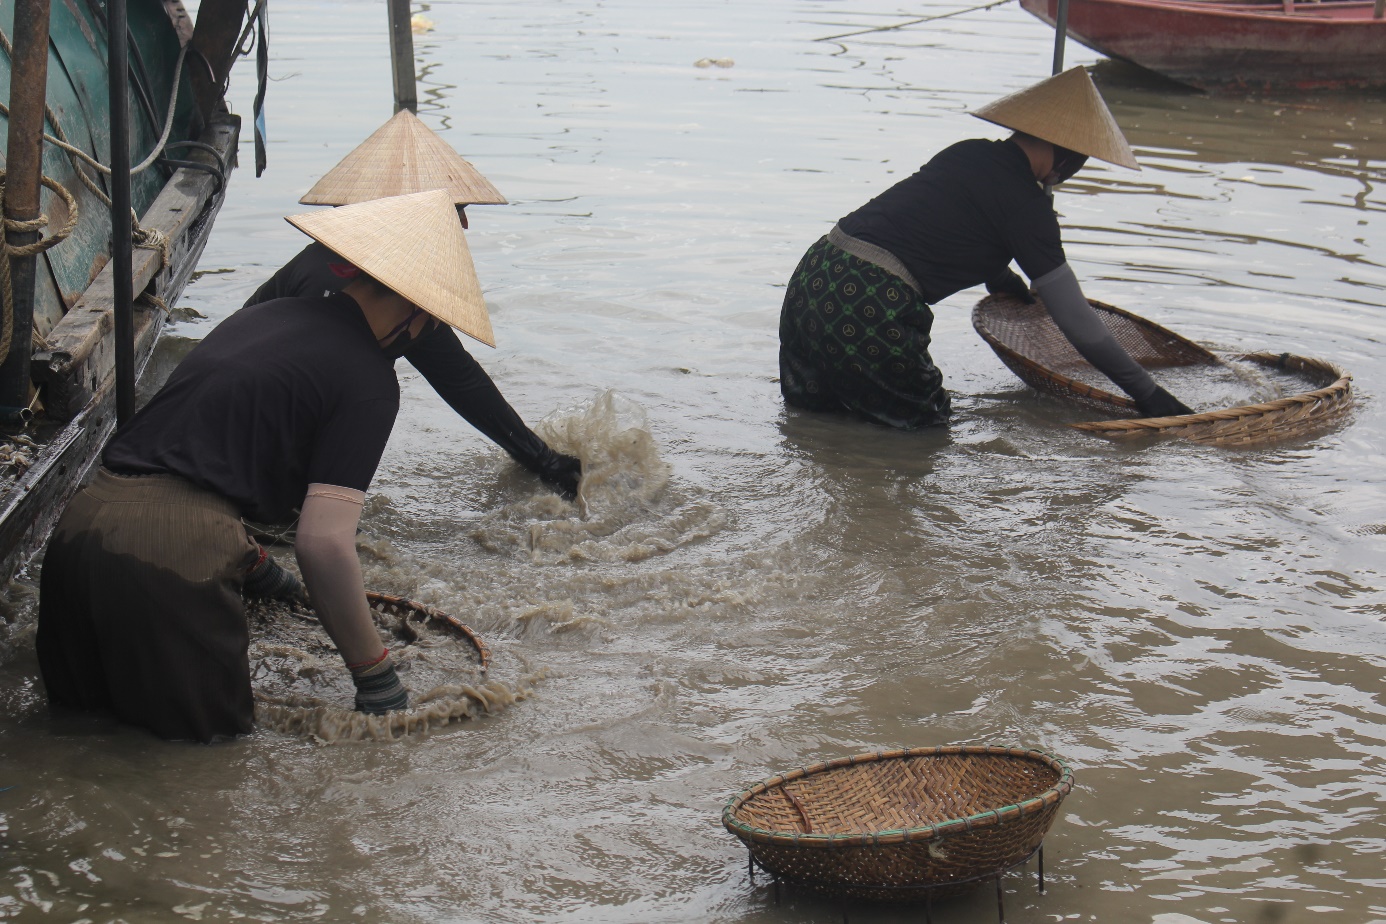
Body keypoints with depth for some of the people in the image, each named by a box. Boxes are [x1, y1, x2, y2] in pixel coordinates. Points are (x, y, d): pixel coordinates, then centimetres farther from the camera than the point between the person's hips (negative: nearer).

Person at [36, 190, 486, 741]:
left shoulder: (260, 316, 23)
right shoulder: (368, 379, -2)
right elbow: (324, 541, -11)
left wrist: (253, 562, 53)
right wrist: (376, 676, -1)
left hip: (82, 523, 8)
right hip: (178, 554, -8)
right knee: (211, 735, 8)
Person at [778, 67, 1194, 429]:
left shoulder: (968, 153, 17)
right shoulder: (1027, 205, -4)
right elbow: (1075, 317, -2)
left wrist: (997, 274, 58)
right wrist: (1147, 392, 4)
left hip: (814, 272, 7)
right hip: (874, 304, -7)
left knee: (806, 400, 29)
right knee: (922, 415, 15)